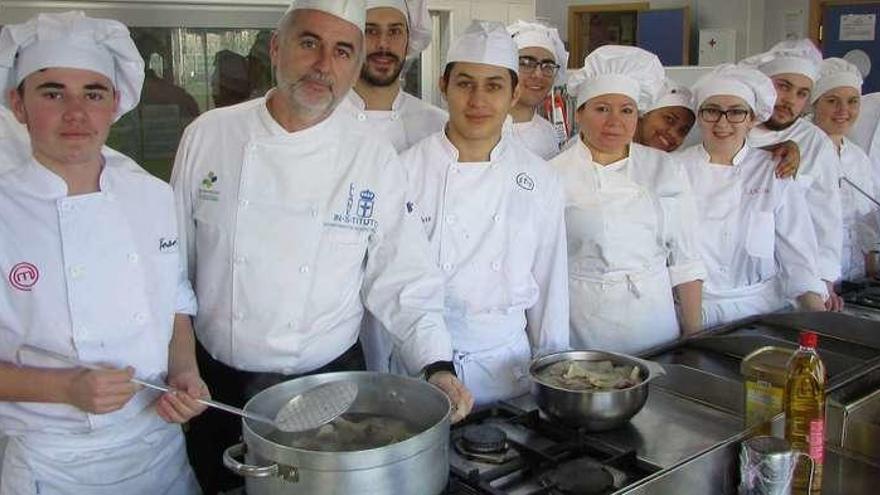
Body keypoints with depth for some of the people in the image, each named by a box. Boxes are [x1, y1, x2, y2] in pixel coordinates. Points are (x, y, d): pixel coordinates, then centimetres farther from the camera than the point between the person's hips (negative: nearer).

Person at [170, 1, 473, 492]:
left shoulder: (376, 161, -7)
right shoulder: (208, 135, -5)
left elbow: (404, 281, -5)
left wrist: (436, 367, -18)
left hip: (331, 384, 0)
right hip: (219, 384, 1)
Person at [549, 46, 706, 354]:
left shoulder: (666, 170, 3)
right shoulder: (556, 174, -5)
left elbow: (684, 260, 5)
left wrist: (693, 334, 4)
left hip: (652, 315, 3)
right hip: (584, 326, -2)